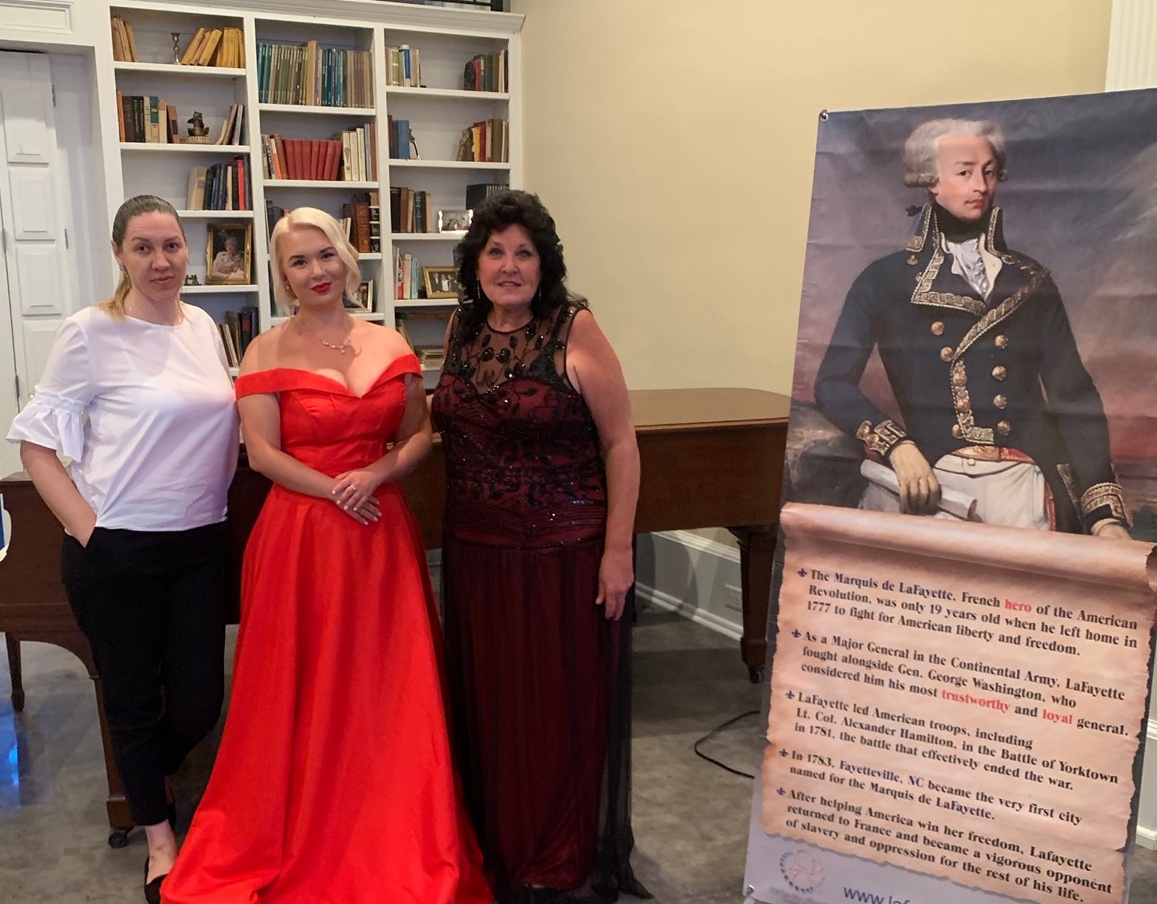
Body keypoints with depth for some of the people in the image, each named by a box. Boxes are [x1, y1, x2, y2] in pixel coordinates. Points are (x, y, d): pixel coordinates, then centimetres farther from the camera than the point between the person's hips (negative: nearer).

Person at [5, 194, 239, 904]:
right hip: (118, 552, -4)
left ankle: (146, 780, 43)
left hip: (200, 544, 5)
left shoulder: (204, 327, 6)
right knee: (134, 699, 10)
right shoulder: (92, 332, -9)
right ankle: (159, 837, 33)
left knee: (199, 702, 9)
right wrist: (86, 528, -13)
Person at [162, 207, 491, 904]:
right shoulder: (269, 351, -1)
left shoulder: (391, 345, 8)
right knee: (307, 691, 4)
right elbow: (261, 452, -7)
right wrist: (333, 490, -16)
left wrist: (378, 473, -10)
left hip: (383, 533, 3)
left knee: (389, 687, 8)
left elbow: (421, 434, 8)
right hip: (301, 534, -3)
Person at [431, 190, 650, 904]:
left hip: (564, 550, -5)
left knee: (560, 705, 7)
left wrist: (619, 548, -14)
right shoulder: (463, 329, 6)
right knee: (489, 701, 15)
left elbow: (621, 442, -11)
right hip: (476, 550, 5)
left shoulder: (574, 328, -11)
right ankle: (496, 842, 37)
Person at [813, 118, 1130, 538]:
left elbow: (1074, 397, 10)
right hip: (931, 476, -2)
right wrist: (897, 446, -19)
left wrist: (1105, 513, 0)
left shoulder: (1030, 281, 15)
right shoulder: (886, 280, 7)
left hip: (1020, 477, 2)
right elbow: (832, 383, -1)